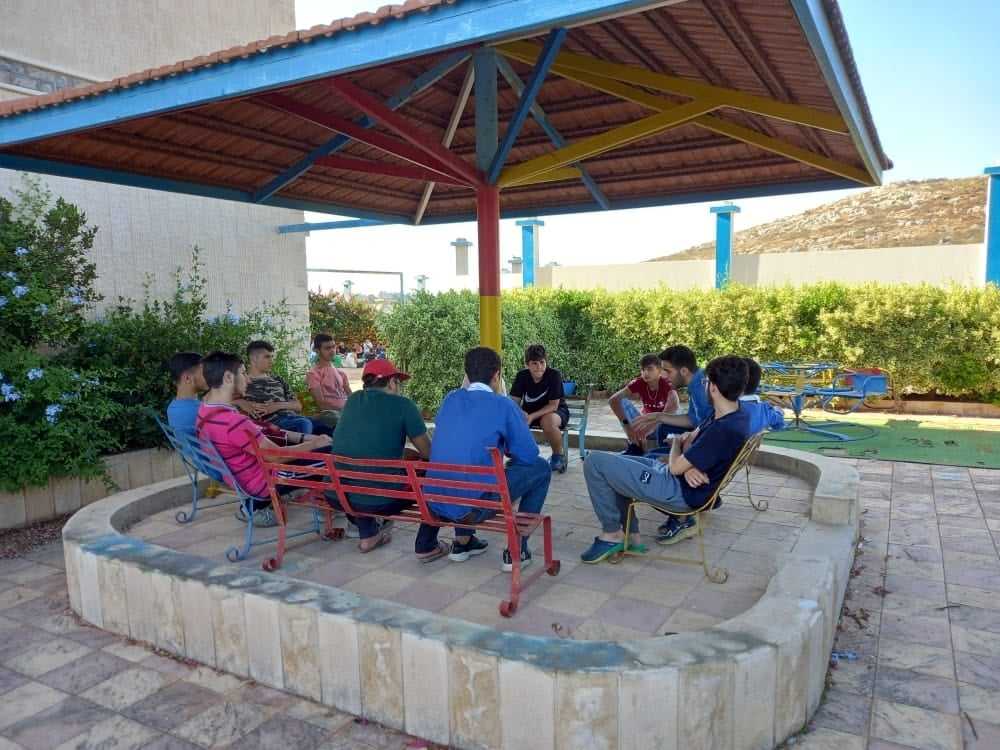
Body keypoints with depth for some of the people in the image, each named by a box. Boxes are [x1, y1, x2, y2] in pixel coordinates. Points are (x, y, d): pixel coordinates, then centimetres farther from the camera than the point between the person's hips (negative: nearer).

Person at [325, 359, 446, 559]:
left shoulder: (352, 400, 11)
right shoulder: (403, 404, -4)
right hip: (378, 501, -5)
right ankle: (426, 546, 19)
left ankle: (368, 534, 38)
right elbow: (428, 453, 2)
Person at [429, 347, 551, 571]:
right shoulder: (503, 404, -6)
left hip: (437, 503, 6)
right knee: (540, 468, 12)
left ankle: (462, 541, 35)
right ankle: (516, 550, 12)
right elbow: (529, 455, -2)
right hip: (475, 506, -6)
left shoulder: (449, 399, 10)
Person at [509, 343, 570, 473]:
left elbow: (553, 405, -23)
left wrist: (532, 417, -36)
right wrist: (520, 414, -34)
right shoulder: (521, 376, -12)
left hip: (555, 411, -4)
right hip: (529, 410, 4)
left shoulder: (554, 375, -23)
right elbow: (515, 401, -10)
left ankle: (558, 456, -10)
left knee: (547, 422, -38)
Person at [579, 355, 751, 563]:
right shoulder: (734, 414, 1)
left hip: (680, 491, -10)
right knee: (612, 468, 21)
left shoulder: (724, 430, -29)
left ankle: (613, 534, 3)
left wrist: (676, 443, 1)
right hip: (678, 480, 10)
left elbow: (675, 467, -22)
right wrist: (687, 465, -12)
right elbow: (692, 438, 11)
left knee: (595, 462, -11)